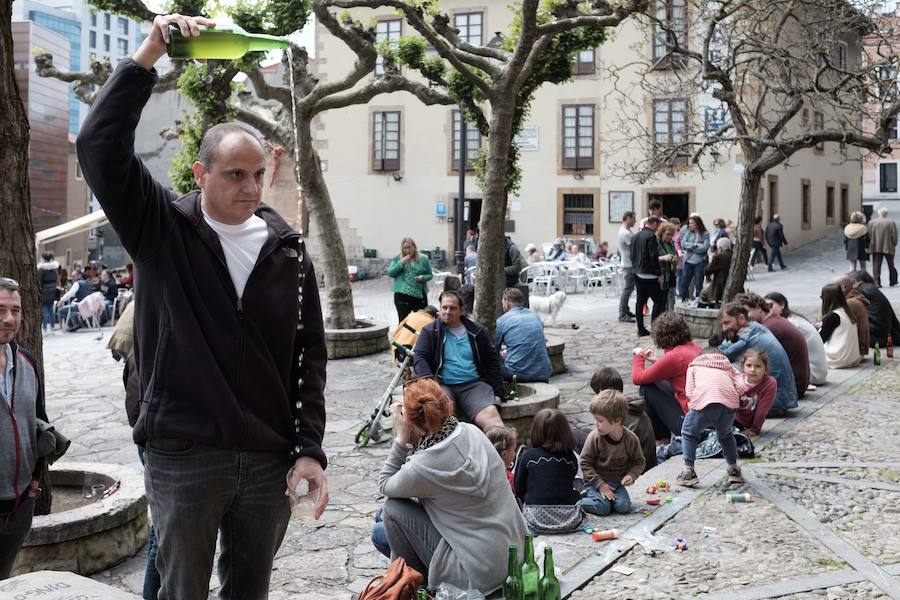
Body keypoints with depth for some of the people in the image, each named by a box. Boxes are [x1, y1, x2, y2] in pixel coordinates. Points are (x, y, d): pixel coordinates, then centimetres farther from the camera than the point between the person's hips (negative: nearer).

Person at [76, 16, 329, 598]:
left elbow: (310, 355, 4)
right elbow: (100, 146, -17)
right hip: (182, 458, -2)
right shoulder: (162, 228, -3)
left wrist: (310, 450, -2)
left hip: (269, 461, 3)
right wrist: (147, 58, -21)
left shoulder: (288, 250, 3)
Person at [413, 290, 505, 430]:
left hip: (474, 384, 1)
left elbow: (492, 360, 17)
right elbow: (419, 358, 0)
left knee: (491, 414, -28)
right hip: (443, 385, -1)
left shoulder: (477, 331, 15)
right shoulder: (429, 331, 10)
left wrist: (497, 392, 8)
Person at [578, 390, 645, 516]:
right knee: (602, 507, -23)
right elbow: (585, 462, -11)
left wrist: (631, 475, -16)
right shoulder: (595, 437, -18)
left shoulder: (631, 439, -12)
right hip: (595, 481, -3)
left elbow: (638, 462, 4)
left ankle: (607, 496, 9)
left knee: (624, 507, -18)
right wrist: (600, 484, -16)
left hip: (616, 482, 3)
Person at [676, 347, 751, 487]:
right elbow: (741, 386, 14)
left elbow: (689, 392, 13)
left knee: (688, 433, 20)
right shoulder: (727, 366, 34)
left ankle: (688, 471, 12)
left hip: (703, 401, -2)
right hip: (729, 401, 3)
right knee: (725, 435, 32)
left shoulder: (694, 365, 29)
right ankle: (733, 469, 34)